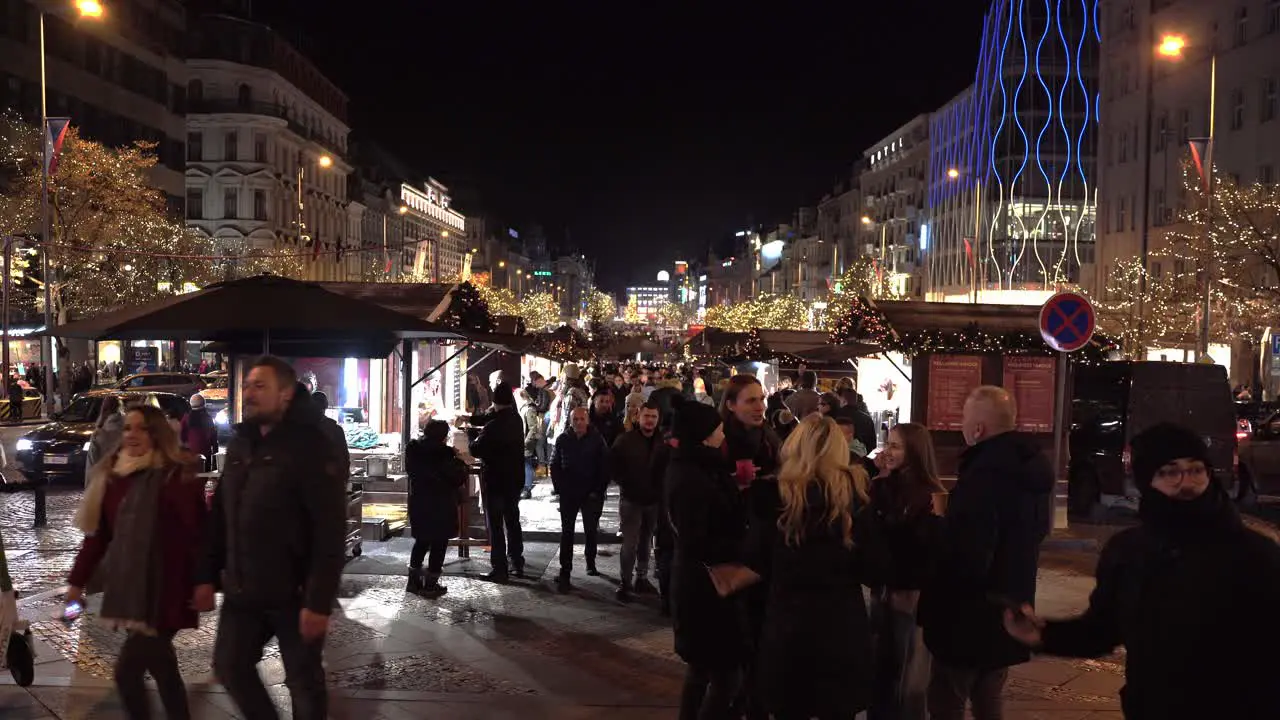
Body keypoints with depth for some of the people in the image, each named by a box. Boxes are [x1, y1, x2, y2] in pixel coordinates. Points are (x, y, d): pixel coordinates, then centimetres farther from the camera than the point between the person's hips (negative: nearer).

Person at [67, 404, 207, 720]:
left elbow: (200, 532, -13)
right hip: (128, 587, 6)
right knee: (158, 663, 15)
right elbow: (97, 533, 12)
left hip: (166, 588, -6)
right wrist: (77, 580, 12)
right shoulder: (113, 475, 7)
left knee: (127, 671, -7)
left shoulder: (180, 475, -11)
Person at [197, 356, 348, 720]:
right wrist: (207, 576, 9)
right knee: (228, 664, 13)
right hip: (243, 591, 7)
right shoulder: (239, 444, 9)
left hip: (294, 594, -6)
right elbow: (220, 516, 14)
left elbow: (330, 531, -20)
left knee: (304, 682, 8)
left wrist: (319, 601, -23)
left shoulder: (311, 446, -15)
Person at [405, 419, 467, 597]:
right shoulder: (444, 453, -18)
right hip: (440, 504, -6)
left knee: (422, 540, 20)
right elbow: (458, 477, -15)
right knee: (439, 543, 5)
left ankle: (414, 579, 24)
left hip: (418, 501, 6)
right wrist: (456, 459, 0)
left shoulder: (413, 449, 0)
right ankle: (431, 584, 8)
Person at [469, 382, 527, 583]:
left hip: (494, 480, -7)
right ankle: (517, 564, 26)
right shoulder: (517, 421, -2)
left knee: (495, 525, 1)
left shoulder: (492, 427, -23)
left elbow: (476, 451, -16)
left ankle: (500, 568, 3)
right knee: (513, 521, 18)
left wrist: (475, 439, 3)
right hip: (514, 479, 7)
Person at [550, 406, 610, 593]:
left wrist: (598, 491, -7)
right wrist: (560, 489, -2)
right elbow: (555, 466, 6)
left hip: (591, 494, -1)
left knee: (591, 531, 11)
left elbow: (605, 468, -3)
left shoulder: (597, 440, -6)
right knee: (567, 533, 0)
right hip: (568, 494, 1)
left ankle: (591, 563, 31)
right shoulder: (563, 440, 0)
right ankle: (564, 573, 1)